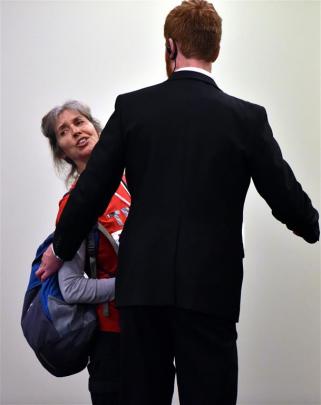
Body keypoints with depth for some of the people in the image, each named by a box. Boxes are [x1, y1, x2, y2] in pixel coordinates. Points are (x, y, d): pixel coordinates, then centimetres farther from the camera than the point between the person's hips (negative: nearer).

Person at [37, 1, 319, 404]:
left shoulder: (132, 107, 0)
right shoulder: (247, 117, -2)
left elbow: (92, 189, 3)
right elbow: (284, 194, 4)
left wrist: (60, 249, 18)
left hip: (142, 282, 2)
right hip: (210, 288, -1)